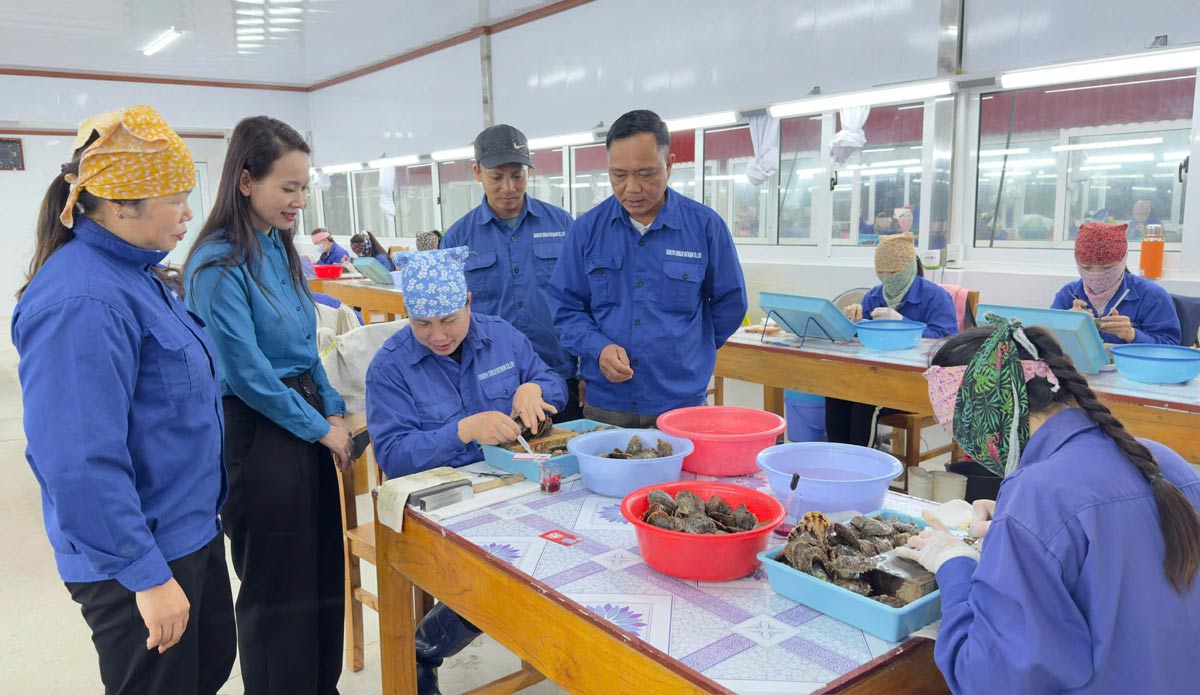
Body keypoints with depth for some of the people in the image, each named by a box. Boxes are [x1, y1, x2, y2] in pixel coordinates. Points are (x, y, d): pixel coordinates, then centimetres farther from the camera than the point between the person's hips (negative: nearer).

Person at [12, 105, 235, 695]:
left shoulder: (136, 274, 4)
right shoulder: (82, 303, -26)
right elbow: (82, 464, -28)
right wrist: (146, 576, -24)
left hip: (189, 529, 9)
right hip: (133, 559, -9)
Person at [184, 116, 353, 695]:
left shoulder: (280, 250, 8)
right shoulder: (218, 266, -16)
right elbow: (249, 374, -18)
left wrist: (334, 411, 3)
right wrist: (320, 429, -10)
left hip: (309, 422, 8)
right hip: (260, 432, -8)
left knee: (324, 569, 16)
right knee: (278, 588, 7)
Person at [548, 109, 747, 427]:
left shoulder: (706, 226, -4)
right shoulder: (587, 228, 0)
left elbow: (729, 305, 7)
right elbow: (564, 306, 4)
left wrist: (682, 351, 9)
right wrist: (598, 348, -12)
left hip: (682, 405, -1)